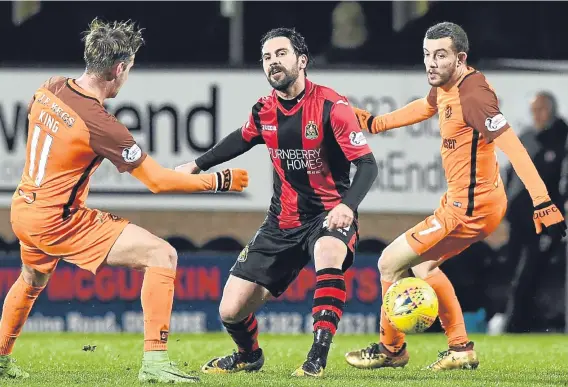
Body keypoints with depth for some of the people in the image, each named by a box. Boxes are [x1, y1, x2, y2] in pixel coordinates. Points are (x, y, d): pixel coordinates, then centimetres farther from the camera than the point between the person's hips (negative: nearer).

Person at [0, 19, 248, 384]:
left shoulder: (50, 89, -3)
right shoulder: (100, 125, -23)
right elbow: (158, 181, -18)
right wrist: (219, 181, -8)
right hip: (59, 221, -8)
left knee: (32, 280, 38)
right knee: (162, 255, -11)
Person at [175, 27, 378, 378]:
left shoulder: (331, 106, -17)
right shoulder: (264, 111, 0)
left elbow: (367, 164, -20)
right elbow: (242, 139, 25)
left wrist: (348, 206, -37)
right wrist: (197, 165, 27)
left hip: (329, 215, -5)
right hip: (282, 223, 5)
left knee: (328, 251, -43)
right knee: (231, 311, 0)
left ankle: (318, 358, -36)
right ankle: (249, 355, 37)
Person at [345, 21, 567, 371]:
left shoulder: (472, 94, -24)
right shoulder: (445, 87, 4)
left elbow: (512, 146, -31)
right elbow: (424, 107, 29)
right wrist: (374, 123, 35)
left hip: (468, 207, -10)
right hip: (464, 201, 10)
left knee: (390, 263, 0)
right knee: (422, 264, 26)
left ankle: (391, 349, 18)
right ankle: (461, 350, 27)